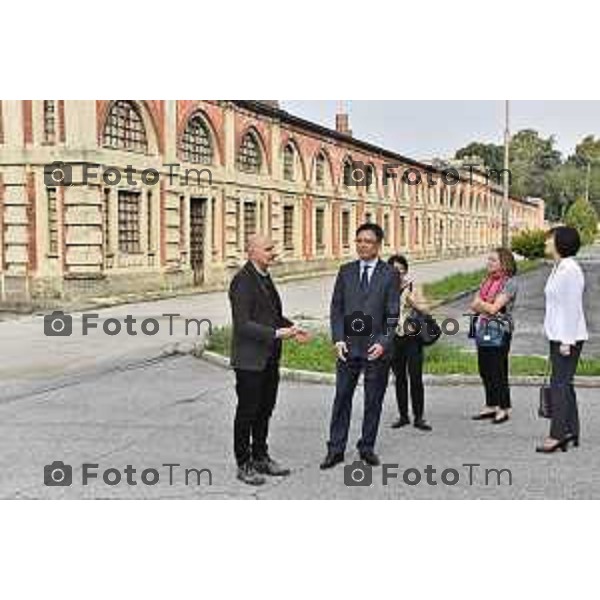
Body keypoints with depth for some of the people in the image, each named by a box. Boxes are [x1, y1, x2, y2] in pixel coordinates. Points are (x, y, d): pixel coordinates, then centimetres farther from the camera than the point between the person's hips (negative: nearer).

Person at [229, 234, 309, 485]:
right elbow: (243, 324, -23)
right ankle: (244, 465, 16)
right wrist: (277, 333, -28)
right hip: (250, 359, -9)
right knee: (247, 412, 4)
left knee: (265, 410, 17)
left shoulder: (264, 277, 11)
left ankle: (261, 458, 31)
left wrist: (291, 327, 6)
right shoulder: (243, 281, -18)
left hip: (269, 358, 9)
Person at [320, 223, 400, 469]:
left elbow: (392, 314, -4)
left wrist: (383, 343, -15)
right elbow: (336, 308, 6)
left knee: (373, 401, 7)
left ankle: (367, 447, 20)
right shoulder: (346, 271, 8)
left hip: (376, 347, -2)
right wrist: (338, 339, -5)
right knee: (342, 398, 4)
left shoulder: (390, 274, 0)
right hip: (349, 346, 2)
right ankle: (336, 449, 10)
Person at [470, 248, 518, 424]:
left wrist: (480, 303, -1)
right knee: (485, 370, 11)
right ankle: (491, 406, 21)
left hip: (499, 332, -8)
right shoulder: (487, 281, 15)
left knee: (498, 371, -4)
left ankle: (504, 409, 5)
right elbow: (474, 306, 11)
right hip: (483, 330, 8)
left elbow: (494, 308, -16)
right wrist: (486, 306, -8)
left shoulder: (509, 283, -9)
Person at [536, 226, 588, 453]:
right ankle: (571, 432, 20)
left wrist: (566, 341, -20)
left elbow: (572, 307, -20)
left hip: (568, 336, -10)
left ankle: (558, 435, -6)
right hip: (558, 336, 10)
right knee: (564, 384, 13)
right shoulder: (558, 268, 14)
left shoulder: (570, 270, -17)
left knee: (560, 383, -8)